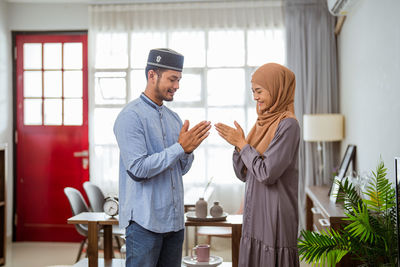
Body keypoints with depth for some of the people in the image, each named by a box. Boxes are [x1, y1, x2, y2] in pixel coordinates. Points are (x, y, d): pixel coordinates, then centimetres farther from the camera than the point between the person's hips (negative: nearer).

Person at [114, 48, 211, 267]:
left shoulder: (173, 118, 12)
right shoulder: (131, 116, -11)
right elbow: (138, 169, -21)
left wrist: (188, 149, -7)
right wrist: (180, 147, -19)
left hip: (174, 220, 7)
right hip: (145, 221, -7)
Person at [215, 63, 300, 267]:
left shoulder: (288, 125, -14)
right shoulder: (263, 123, 11)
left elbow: (267, 173, -21)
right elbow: (243, 174, 10)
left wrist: (242, 143, -13)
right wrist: (237, 143, -5)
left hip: (274, 216, -8)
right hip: (255, 215, 8)